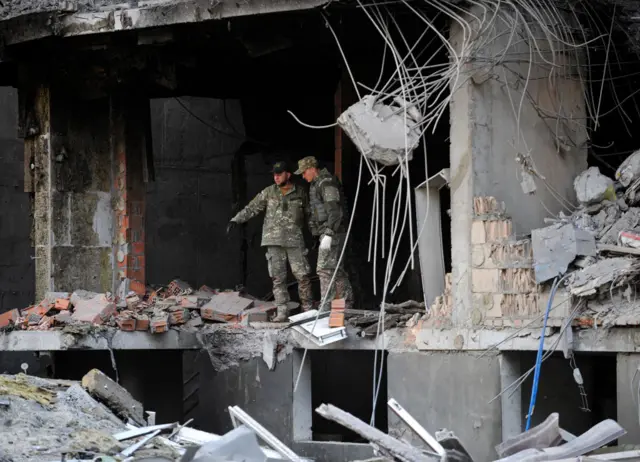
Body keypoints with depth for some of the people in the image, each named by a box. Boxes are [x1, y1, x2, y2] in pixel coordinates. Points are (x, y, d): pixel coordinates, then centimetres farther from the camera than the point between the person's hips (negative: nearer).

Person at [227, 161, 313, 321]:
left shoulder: (300, 193, 5)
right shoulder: (269, 192, 5)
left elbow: (307, 214, 15)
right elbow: (251, 208, 2)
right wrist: (235, 220, -10)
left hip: (295, 240, -1)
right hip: (274, 241, 1)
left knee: (303, 275, -3)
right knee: (278, 277, -2)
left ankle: (308, 309, 9)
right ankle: (282, 311, 0)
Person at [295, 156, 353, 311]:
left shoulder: (327, 183, -14)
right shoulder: (318, 183, 19)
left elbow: (334, 211, -22)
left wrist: (328, 234, -27)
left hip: (332, 233, -11)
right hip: (327, 233, 11)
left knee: (325, 269, -14)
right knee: (337, 270, 13)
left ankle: (326, 307, -17)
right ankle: (347, 306, 17)